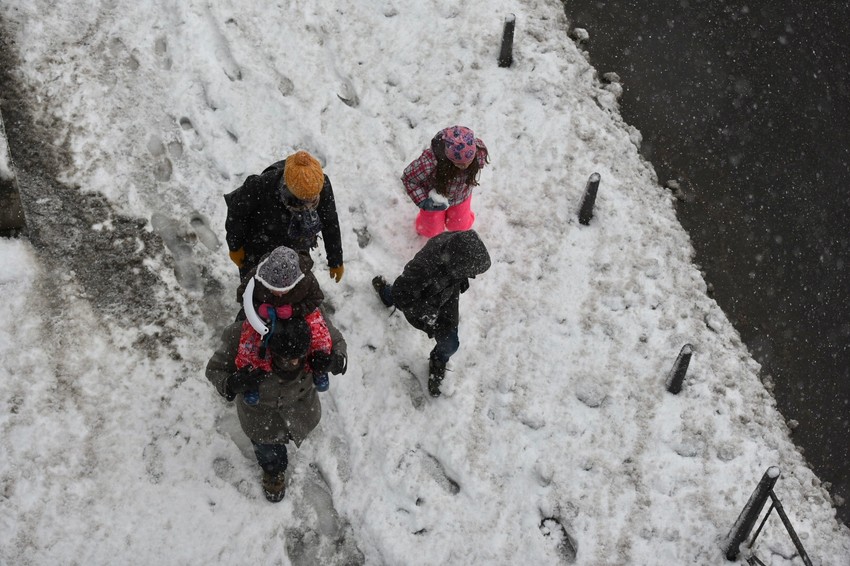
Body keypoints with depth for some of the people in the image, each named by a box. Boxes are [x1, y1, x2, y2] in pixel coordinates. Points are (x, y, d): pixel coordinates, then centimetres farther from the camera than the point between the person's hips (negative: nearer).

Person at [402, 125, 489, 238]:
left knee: (460, 226, 25)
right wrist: (423, 202, -34)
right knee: (432, 229, 24)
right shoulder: (429, 162, -49)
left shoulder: (479, 153, -37)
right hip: (434, 197, -2)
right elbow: (408, 178, -26)